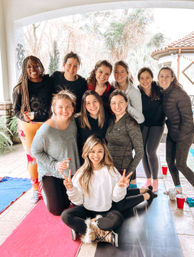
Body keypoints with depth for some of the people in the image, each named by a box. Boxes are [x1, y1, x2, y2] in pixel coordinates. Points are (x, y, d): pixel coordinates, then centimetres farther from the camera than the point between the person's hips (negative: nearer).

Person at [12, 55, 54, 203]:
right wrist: (24, 116, -18)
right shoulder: (20, 88, -2)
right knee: (32, 158, 6)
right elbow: (16, 109, 2)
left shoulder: (49, 82, -1)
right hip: (28, 126, 0)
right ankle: (36, 189, 23)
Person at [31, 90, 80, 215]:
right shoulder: (46, 129, -27)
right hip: (51, 173, -4)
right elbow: (35, 151, -15)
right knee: (57, 210, 7)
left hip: (70, 171, 5)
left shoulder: (72, 122, -11)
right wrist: (54, 165, -22)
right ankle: (44, 191, 33)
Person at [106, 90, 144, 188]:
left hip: (124, 172, -6)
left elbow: (139, 152, -12)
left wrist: (128, 174, -13)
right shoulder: (111, 121, 7)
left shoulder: (130, 123, -13)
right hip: (110, 169, 6)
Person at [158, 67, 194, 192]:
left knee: (180, 164, -4)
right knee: (169, 160, 12)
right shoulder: (162, 93, 2)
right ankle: (178, 188, 31)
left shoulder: (179, 94, -21)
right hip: (171, 133, 8)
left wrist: (181, 137, -14)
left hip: (184, 134, -7)